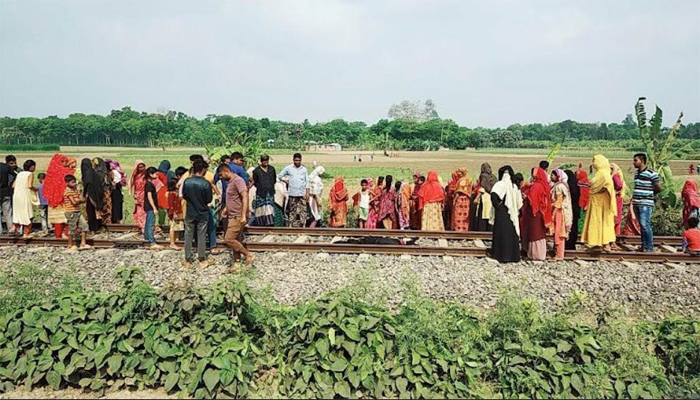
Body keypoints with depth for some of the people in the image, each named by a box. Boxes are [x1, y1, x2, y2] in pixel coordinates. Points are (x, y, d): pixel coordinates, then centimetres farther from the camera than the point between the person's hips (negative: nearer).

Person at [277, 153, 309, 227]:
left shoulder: (304, 169, 7)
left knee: (303, 211, -2)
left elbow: (307, 182, 8)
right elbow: (280, 176, 11)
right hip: (292, 194, -1)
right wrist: (286, 182, 3)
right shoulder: (288, 168, 3)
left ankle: (302, 226, 2)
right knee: (292, 211, 3)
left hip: (302, 194, 1)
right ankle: (291, 226, 7)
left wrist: (307, 193, 1)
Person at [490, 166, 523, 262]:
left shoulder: (500, 184, -10)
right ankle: (513, 255, 16)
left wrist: (497, 206, -13)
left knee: (502, 233, 2)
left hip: (502, 214, -4)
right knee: (512, 234, 11)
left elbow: (493, 195, -26)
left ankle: (503, 255, 3)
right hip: (512, 214, 4)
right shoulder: (514, 186, 4)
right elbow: (519, 202, 7)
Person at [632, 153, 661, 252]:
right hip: (637, 203, 8)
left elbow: (658, 188, -8)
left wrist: (650, 194, 6)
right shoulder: (637, 173, 14)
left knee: (645, 225, -10)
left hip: (646, 204, -8)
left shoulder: (651, 173, -10)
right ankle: (644, 247, 16)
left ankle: (650, 247, -2)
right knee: (642, 226, 11)